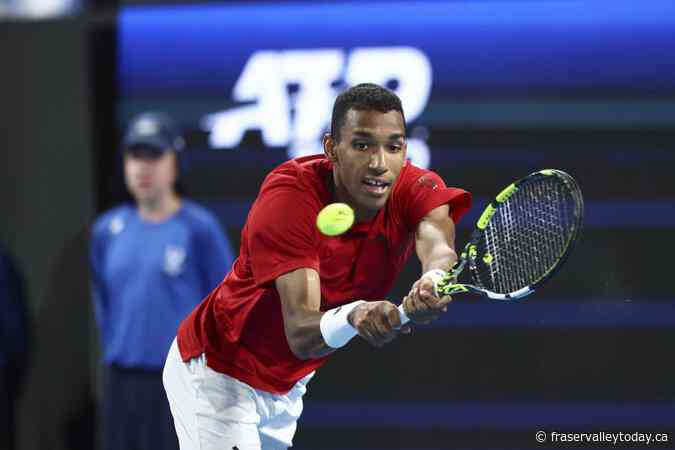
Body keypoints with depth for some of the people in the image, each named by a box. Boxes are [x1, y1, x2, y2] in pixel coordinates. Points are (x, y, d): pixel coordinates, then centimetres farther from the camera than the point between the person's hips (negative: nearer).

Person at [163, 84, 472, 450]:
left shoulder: (415, 190, -18)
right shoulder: (287, 196, -30)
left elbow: (438, 246, -40)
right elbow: (300, 335, -38)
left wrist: (433, 282, -64)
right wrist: (354, 316, -60)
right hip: (218, 373, -5)